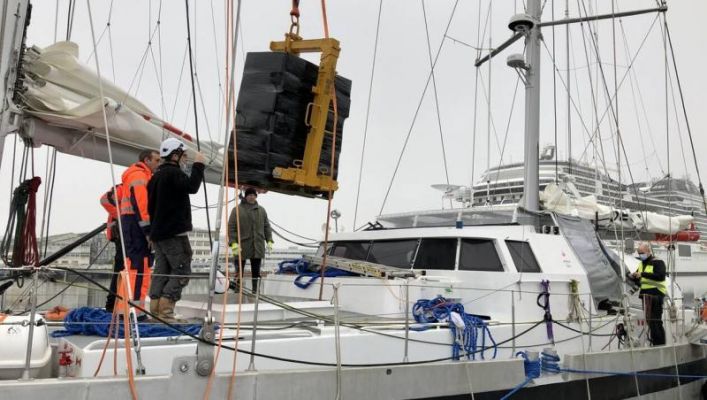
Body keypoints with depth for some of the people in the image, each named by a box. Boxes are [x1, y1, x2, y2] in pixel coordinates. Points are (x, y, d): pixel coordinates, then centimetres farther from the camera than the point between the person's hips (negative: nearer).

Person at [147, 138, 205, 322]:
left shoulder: (156, 176, 19)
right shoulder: (173, 173, -10)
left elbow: (150, 206, 22)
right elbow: (192, 187, -26)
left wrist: (152, 230, 24)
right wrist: (198, 165, -15)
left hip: (158, 232, 9)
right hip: (174, 233, -9)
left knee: (161, 271, 9)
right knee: (182, 271, -7)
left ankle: (155, 310, 6)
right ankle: (165, 309, -13)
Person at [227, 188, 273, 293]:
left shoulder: (261, 210, 12)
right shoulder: (237, 210, 0)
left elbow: (267, 227, 14)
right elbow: (231, 227, -4)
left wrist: (269, 241, 4)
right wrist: (233, 243, -13)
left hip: (258, 247, 3)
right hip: (242, 246, -3)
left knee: (256, 271, 7)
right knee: (239, 270, 4)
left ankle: (255, 290, 14)